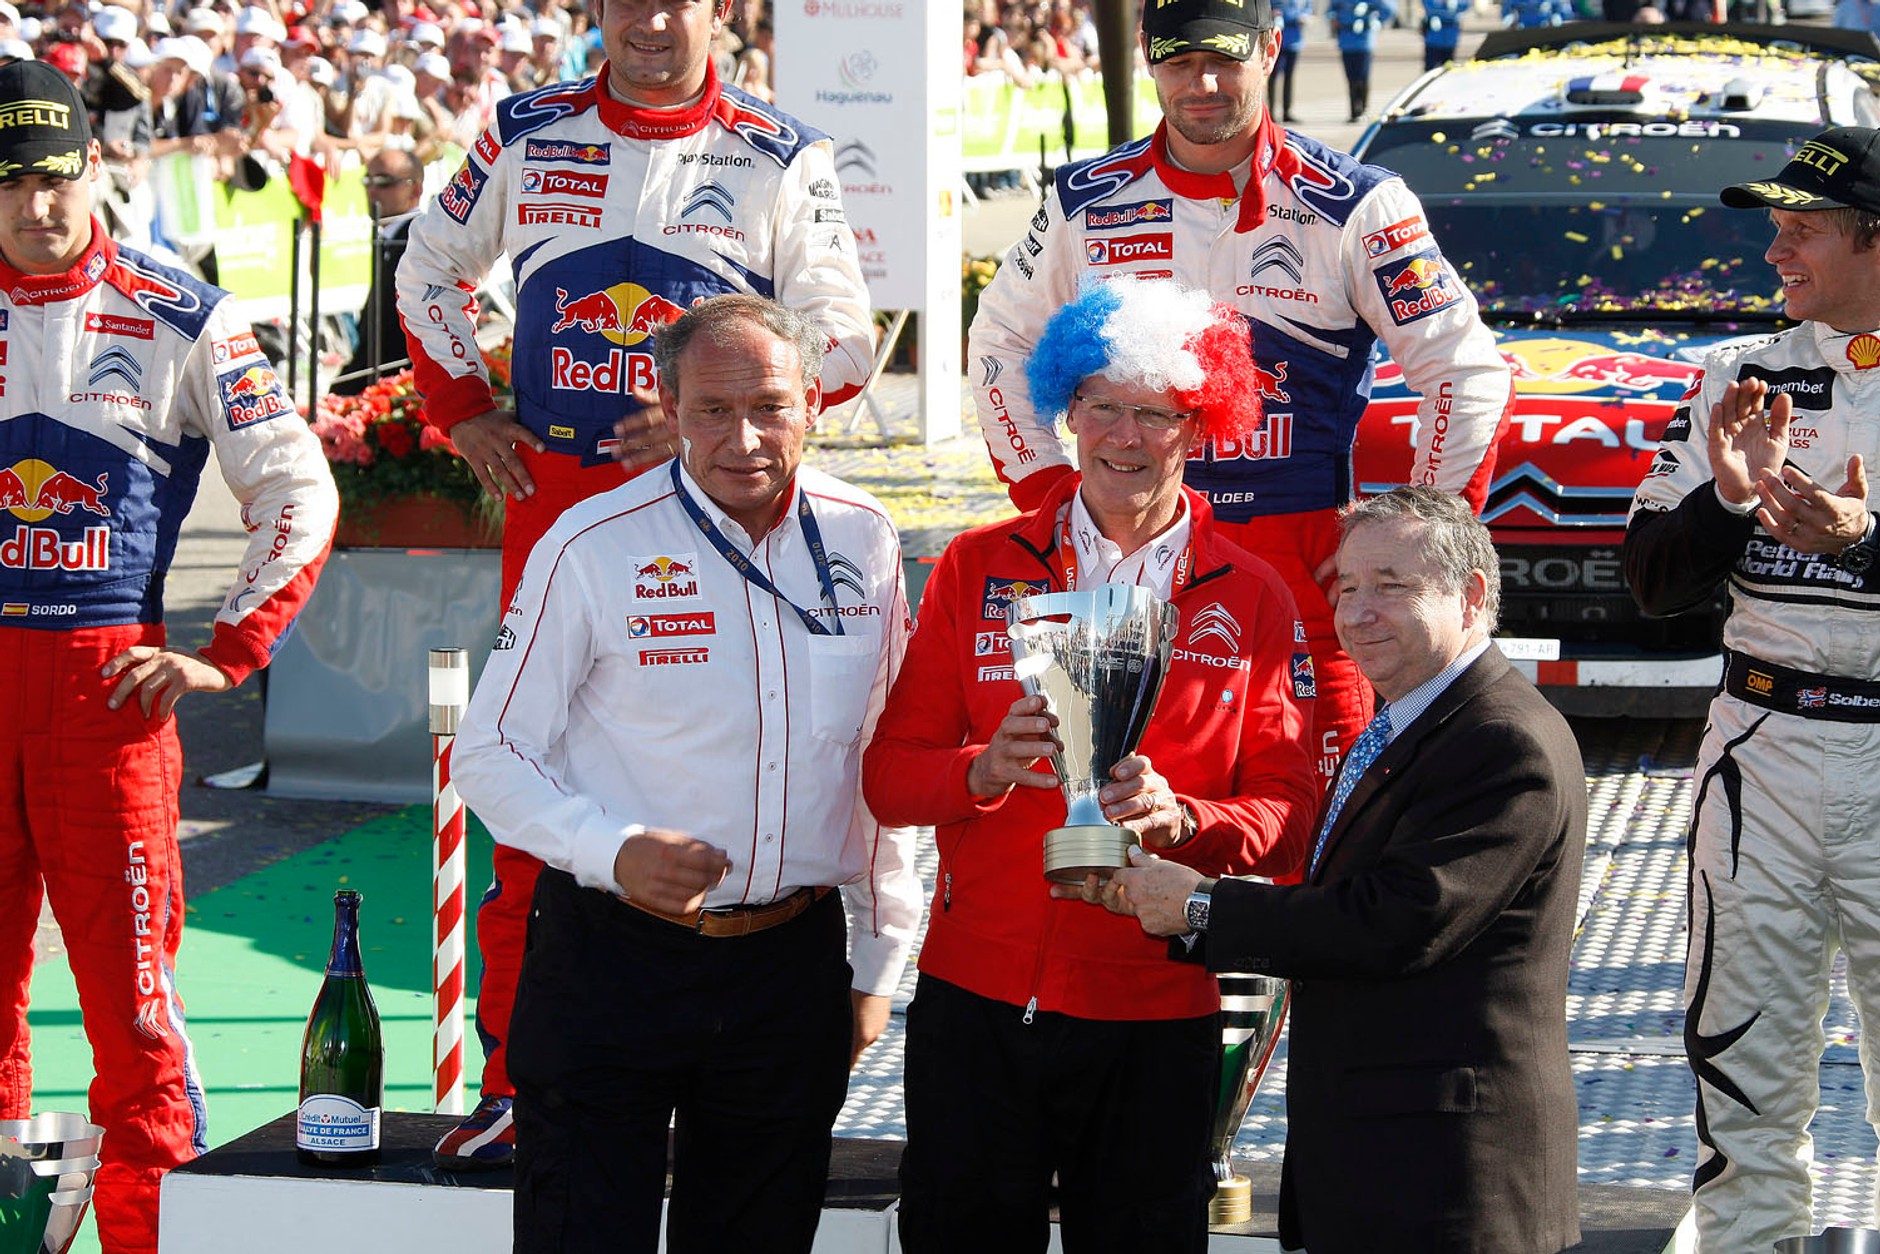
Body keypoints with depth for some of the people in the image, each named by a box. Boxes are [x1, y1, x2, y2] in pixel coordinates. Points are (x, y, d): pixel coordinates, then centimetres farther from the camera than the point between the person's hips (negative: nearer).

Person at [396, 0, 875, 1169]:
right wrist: (463, 410, 12)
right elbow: (431, 270, 24)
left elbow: (841, 337, 2)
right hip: (554, 493, 2)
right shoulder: (528, 135, 9)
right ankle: (514, 1079, 7)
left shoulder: (783, 158, 2)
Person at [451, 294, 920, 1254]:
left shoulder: (861, 542, 4)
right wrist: (615, 851, -21)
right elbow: (489, 755, -5)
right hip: (614, 956, -3)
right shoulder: (592, 547, -8)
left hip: (792, 960, 3)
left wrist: (879, 964, 15)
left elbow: (883, 764, 13)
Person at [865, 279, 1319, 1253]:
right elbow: (888, 774, 2)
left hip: (1155, 1012, 0)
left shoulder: (1251, 600, 4)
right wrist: (984, 770, -19)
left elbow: (1288, 817, -2)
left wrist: (1178, 818, -21)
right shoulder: (978, 568, 5)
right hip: (975, 999, 1)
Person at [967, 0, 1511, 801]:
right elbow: (1001, 344, 20)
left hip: (1307, 558, -2)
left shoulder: (1352, 207, -1)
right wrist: (1048, 499, 10)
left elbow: (1468, 373, 2)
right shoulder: (1087, 204, 7)